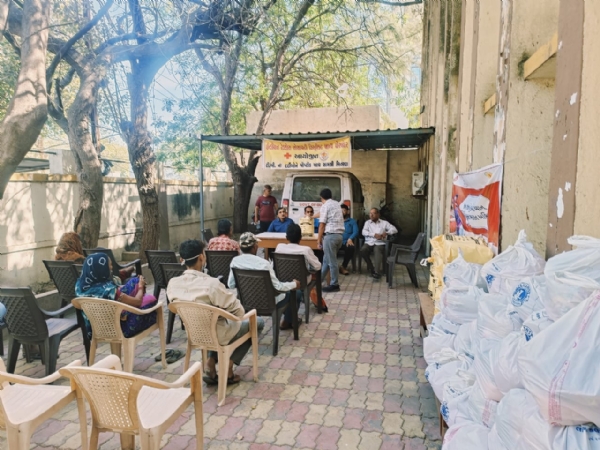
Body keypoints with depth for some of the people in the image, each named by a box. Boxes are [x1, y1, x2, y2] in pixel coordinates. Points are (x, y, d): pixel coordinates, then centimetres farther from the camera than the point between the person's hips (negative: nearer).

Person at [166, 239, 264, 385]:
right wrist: (231, 295, -1)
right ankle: (227, 367, 16)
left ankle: (211, 364, 18)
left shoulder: (172, 284, -13)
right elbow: (239, 312, -22)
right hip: (218, 336, -6)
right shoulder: (212, 284, -31)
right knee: (258, 322, 17)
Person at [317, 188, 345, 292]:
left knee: (331, 261, -1)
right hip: (339, 234, 9)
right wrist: (315, 216, 53)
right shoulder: (336, 204, 18)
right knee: (327, 259, 17)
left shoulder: (325, 206, -7)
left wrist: (319, 240, -5)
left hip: (330, 235, -9)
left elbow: (322, 225, -11)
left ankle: (334, 284, 5)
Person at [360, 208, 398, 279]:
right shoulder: (367, 222, 19)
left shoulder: (384, 222, 15)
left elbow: (394, 229, 6)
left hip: (380, 243, -2)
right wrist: (374, 234, -12)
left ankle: (376, 272, -48)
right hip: (369, 243, 2)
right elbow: (364, 232, 2)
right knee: (363, 250, -31)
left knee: (377, 250, -37)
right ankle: (371, 267, -11)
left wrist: (386, 233, -13)